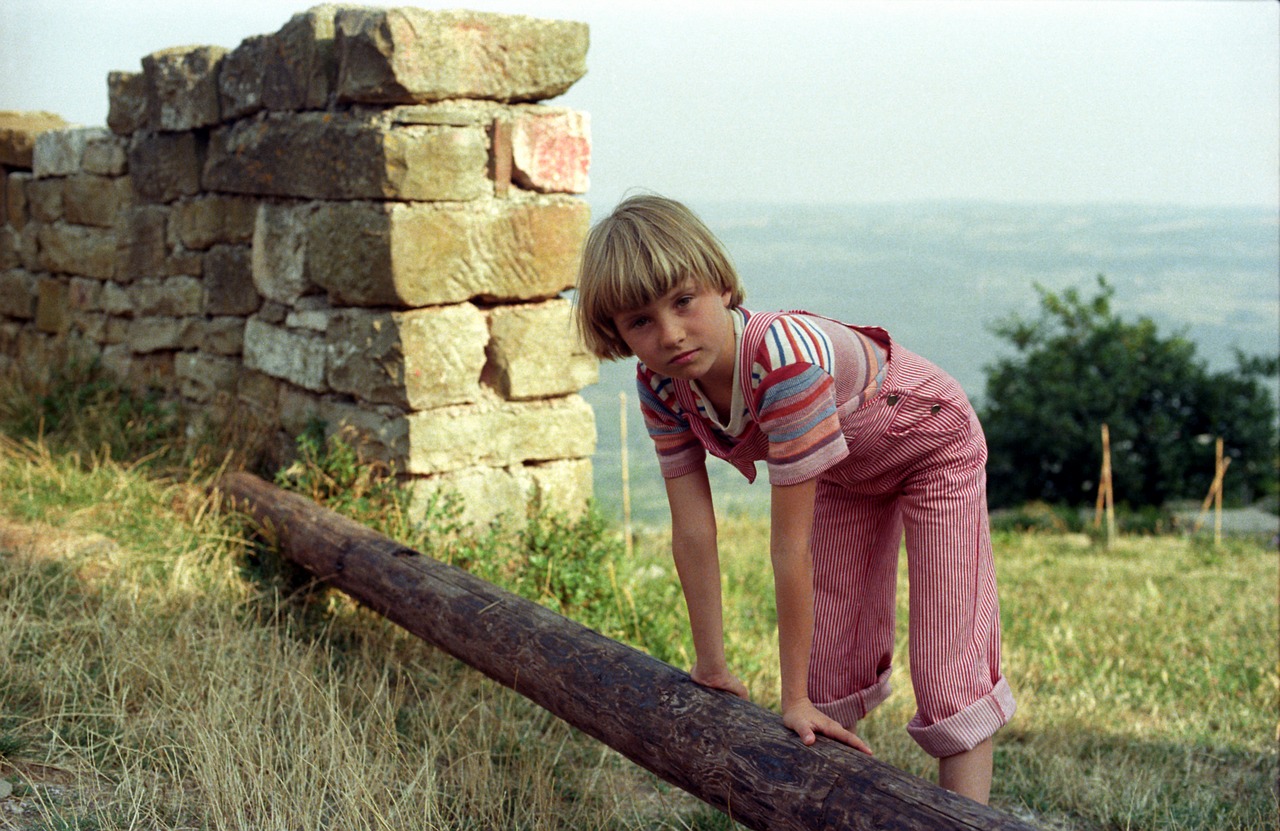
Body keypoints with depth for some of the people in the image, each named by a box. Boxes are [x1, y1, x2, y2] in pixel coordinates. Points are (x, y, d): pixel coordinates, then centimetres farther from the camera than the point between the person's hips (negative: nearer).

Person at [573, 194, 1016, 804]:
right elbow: (693, 531, -16)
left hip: (931, 446, -6)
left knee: (947, 659, -10)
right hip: (846, 472, 6)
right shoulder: (660, 386, -24)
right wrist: (712, 666, -10)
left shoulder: (782, 355, -45)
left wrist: (794, 699, -32)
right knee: (831, 659, 7)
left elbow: (790, 547, -40)